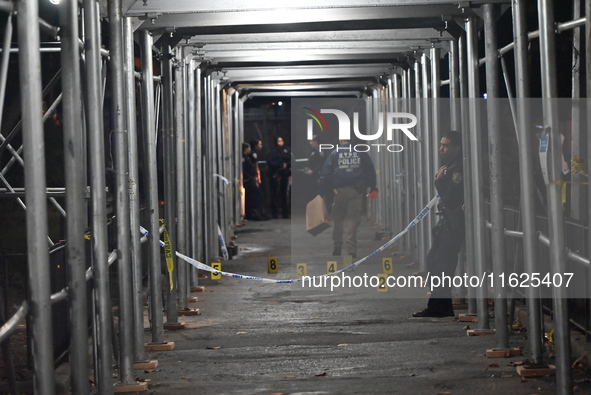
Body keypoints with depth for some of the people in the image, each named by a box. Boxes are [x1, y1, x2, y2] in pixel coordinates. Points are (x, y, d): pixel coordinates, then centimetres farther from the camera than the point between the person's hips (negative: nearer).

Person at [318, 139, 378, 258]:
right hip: (356, 190, 0)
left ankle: (337, 246, 12)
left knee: (338, 218, 14)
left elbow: (325, 174, 2)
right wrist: (373, 188, 15)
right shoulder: (361, 153, 8)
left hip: (340, 190, 0)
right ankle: (352, 249, -8)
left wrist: (323, 192, 4)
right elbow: (370, 171, 11)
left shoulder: (334, 154, 5)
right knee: (353, 219, 0)